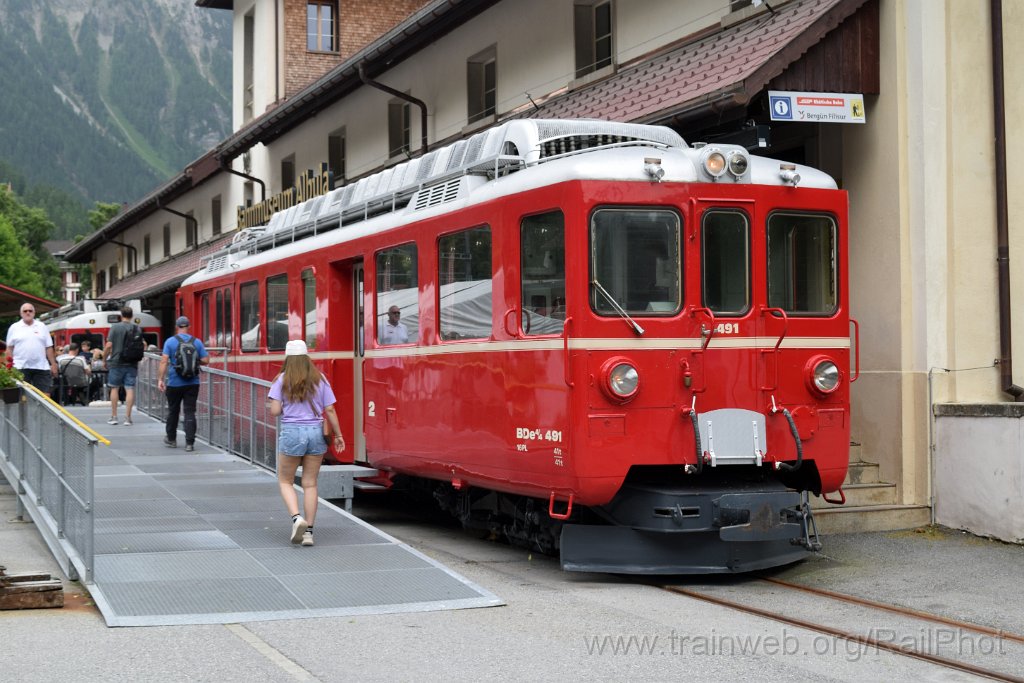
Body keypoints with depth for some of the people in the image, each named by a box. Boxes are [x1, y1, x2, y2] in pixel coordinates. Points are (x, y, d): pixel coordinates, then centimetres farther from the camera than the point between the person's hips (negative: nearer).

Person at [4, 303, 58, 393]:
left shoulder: (42, 327, 12)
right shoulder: (14, 327, 8)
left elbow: (49, 347, 11)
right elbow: (9, 348, 7)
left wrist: (53, 364, 5)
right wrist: (9, 366, -2)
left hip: (41, 367, 2)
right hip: (20, 367, -1)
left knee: (45, 395, -2)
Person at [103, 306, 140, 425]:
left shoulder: (115, 327, -5)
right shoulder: (137, 328, 2)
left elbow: (109, 345, -9)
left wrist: (104, 358, 4)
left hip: (116, 362, -1)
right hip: (131, 363, 1)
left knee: (114, 388, 10)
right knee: (130, 389, 1)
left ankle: (114, 417, 13)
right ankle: (128, 417, -2)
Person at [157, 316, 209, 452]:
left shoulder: (170, 341, -4)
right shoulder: (197, 342, 1)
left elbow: (164, 361, -11)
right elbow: (205, 360, 0)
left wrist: (160, 379, -10)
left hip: (175, 383, -1)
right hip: (192, 383, 1)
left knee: (173, 411, 16)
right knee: (190, 413, 1)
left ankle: (171, 440, 30)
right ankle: (189, 443, -6)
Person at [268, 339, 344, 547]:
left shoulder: (282, 380, -3)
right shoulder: (320, 380, 2)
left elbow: (275, 411, -9)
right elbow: (330, 410, 0)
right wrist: (338, 435, 9)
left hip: (291, 432, -2)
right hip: (316, 433, 2)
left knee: (285, 481, 13)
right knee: (310, 483, 9)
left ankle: (296, 518, -10)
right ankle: (308, 531, 8)